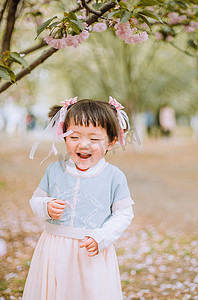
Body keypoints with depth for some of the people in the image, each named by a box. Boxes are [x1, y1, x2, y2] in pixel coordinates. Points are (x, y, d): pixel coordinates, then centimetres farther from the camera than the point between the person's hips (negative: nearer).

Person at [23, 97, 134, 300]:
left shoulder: (114, 176, -7)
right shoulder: (55, 171, 1)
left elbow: (124, 214, -3)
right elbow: (36, 200, 10)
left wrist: (101, 237, -16)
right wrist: (47, 208, -13)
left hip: (94, 253, -2)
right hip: (55, 252, 2)